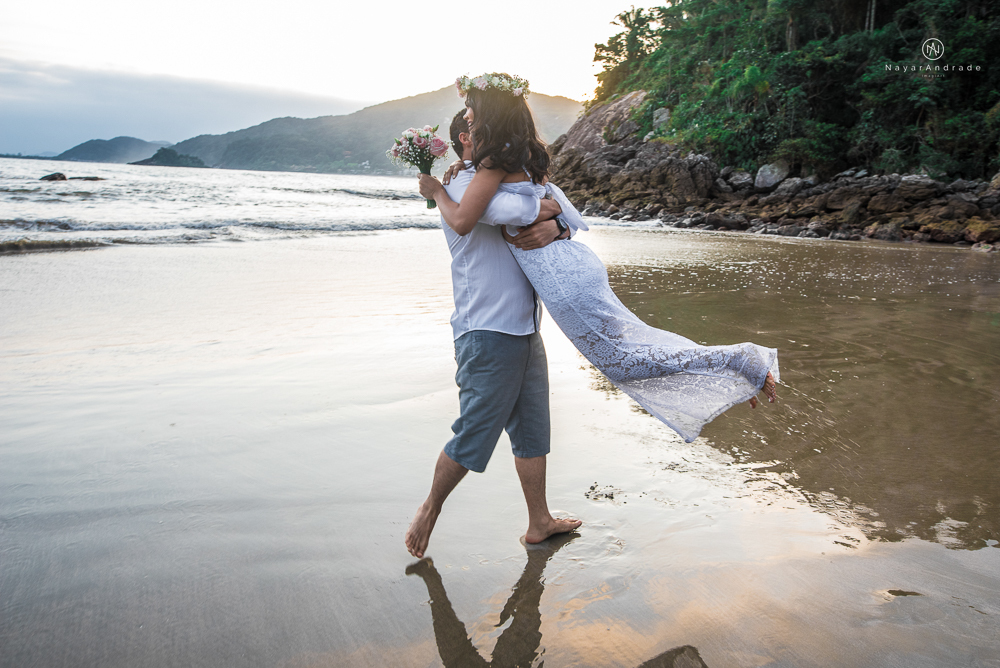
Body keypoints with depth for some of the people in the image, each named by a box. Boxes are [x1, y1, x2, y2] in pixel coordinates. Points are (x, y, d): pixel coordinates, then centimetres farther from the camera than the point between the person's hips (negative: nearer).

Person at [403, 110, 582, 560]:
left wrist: (553, 228, -13)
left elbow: (563, 223, 11)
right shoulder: (460, 186, -8)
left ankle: (539, 523, 27)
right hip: (487, 333, -9)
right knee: (474, 436, -2)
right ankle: (430, 509, 21)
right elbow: (511, 210, -29)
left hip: (525, 330, 9)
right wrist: (546, 207, -9)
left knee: (533, 430, 14)